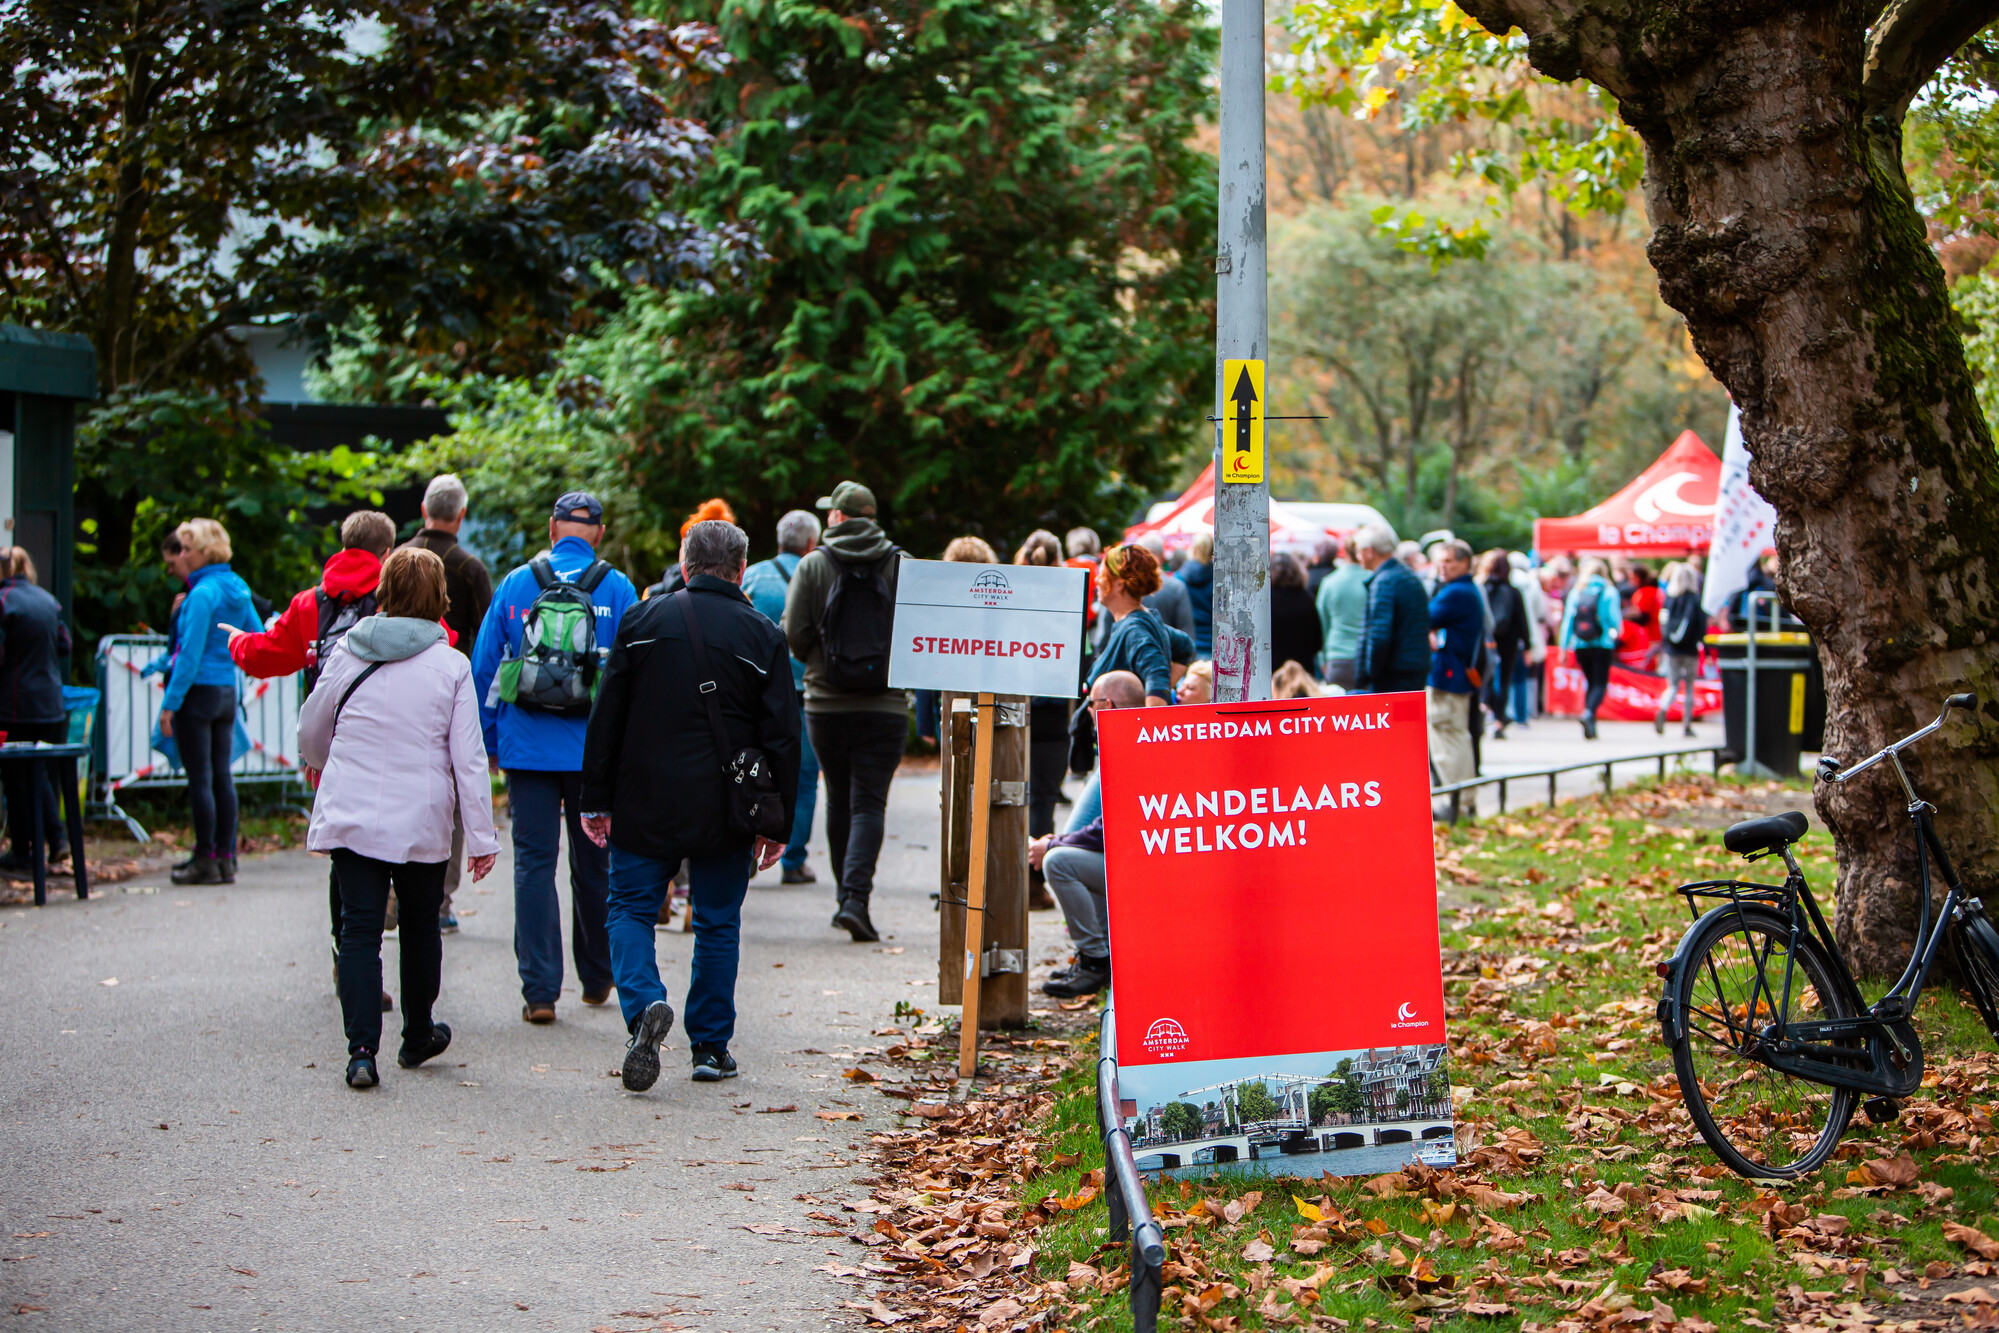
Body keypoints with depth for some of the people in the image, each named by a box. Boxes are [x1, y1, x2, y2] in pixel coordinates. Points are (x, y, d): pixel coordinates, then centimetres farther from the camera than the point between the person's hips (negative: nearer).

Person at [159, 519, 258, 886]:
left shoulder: (202, 594, -15)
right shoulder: (238, 590, 9)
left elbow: (190, 654, -18)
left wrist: (169, 703, -16)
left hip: (198, 691, -8)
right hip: (227, 690, 8)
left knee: (200, 779, -3)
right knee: (222, 776, 10)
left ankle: (206, 860, -1)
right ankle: (225, 858, 12)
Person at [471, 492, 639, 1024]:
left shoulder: (516, 585, 3)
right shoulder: (618, 589, 0)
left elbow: (483, 668, 4)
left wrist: (487, 742, 12)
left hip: (527, 748, 0)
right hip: (596, 751, 0)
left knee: (533, 864, 1)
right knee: (593, 864, 13)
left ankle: (539, 990, -6)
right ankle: (596, 979, 27)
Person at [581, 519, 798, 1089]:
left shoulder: (643, 620, 0)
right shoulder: (763, 636, -1)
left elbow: (606, 717, 0)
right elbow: (783, 737, -2)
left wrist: (596, 799, 5)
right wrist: (777, 824, 4)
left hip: (646, 806, 0)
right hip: (725, 813, 0)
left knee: (631, 909, 9)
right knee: (718, 923, 12)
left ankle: (644, 1004, -17)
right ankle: (710, 1046, 15)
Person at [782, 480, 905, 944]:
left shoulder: (812, 565, -3)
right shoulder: (901, 565, -2)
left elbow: (794, 633, -7)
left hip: (825, 705, 1)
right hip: (885, 707, -1)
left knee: (839, 800, 15)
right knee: (869, 802, -2)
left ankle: (847, 897, 21)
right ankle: (857, 897, -18)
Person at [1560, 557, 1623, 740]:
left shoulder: (1576, 592, 3)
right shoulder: (1609, 592, -6)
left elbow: (1567, 619, 2)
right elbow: (1615, 617, -5)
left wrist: (1564, 646, 6)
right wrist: (1616, 631, 18)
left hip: (1580, 647, 4)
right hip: (1602, 645, -4)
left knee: (1590, 683, 15)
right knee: (1600, 684, -1)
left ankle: (1590, 725, 11)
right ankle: (1589, 713, -28)